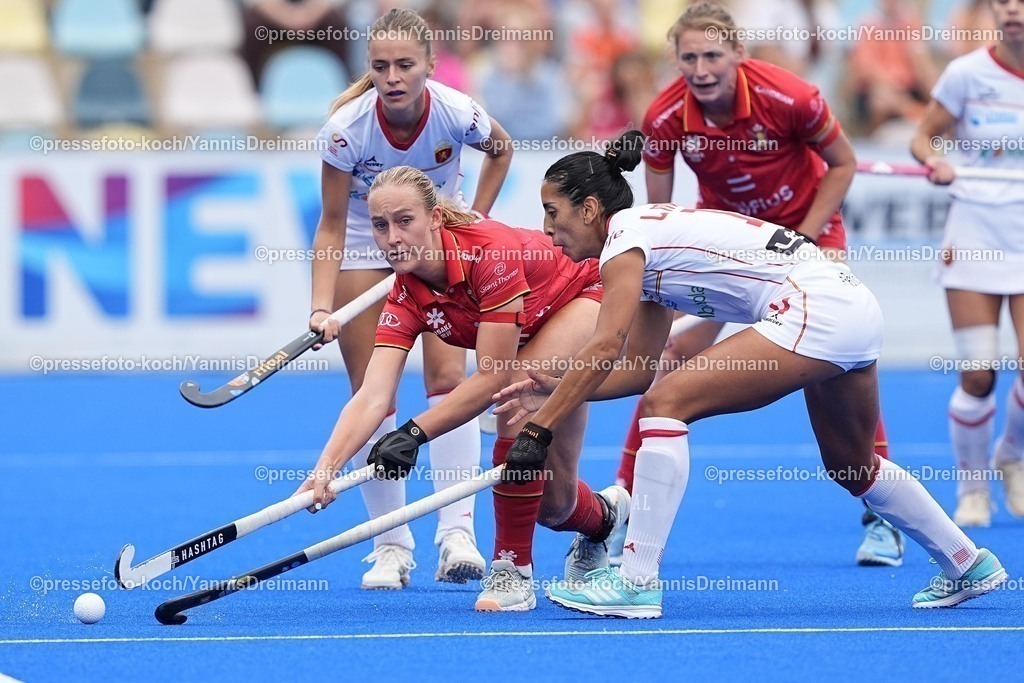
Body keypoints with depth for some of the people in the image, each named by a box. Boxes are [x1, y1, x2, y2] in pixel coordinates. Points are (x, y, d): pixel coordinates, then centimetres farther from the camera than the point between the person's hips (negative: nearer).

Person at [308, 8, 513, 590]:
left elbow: (501, 149, 1)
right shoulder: (347, 127, -28)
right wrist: (322, 307, -29)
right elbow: (332, 226, -19)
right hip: (364, 248, 0)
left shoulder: (458, 114, -26)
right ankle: (391, 547, 2)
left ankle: (457, 532, -15)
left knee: (448, 376, -15)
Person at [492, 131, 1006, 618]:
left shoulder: (625, 236, -5)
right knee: (853, 469, 28)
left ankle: (637, 583, -16)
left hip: (813, 309, -10)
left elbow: (604, 351, -17)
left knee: (666, 404, -14)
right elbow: (639, 368, 19)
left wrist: (539, 427, -16)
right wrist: (558, 393, 10)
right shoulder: (651, 241, 21)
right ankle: (969, 565, 43)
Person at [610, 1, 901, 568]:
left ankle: (882, 516, 6)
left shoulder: (789, 97, -29)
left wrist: (803, 239, -18)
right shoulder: (665, 118, -23)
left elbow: (842, 164, -12)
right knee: (670, 358, -11)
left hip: (806, 227, -2)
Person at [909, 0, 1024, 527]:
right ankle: (972, 490, 14)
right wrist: (933, 160, -17)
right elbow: (924, 135, 4)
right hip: (975, 234, -1)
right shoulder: (968, 73, -4)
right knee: (978, 375, -7)